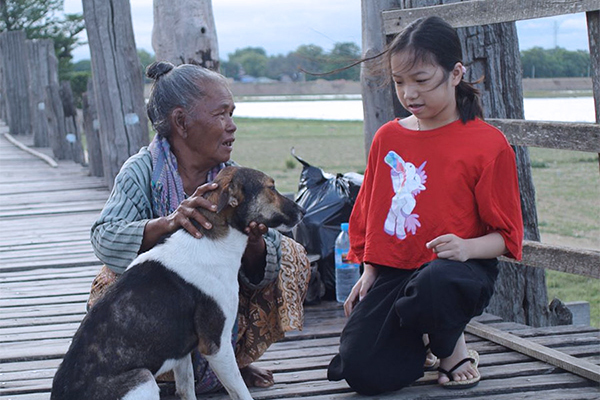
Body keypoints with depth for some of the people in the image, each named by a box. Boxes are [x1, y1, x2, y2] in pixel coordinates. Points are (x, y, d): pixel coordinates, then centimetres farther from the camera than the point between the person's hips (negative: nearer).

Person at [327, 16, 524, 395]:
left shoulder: (488, 143, -5)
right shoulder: (388, 137, 11)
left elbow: (507, 235, -4)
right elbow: (369, 211, 22)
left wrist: (466, 248, -24)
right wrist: (370, 270, 12)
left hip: (457, 268, -4)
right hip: (393, 273, 5)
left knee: (434, 283, -44)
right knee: (362, 373, -16)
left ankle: (452, 346, -7)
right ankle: (423, 339, 18)